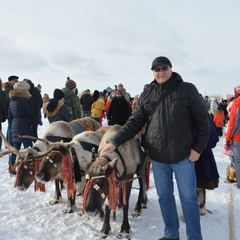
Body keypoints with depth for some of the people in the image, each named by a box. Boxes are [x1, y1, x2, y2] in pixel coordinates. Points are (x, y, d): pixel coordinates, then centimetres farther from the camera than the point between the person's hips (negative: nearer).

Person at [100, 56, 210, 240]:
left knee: (189, 198, 6)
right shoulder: (146, 95, 4)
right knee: (165, 197, 14)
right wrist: (115, 142, -5)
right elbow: (135, 122, 4)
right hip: (157, 156, 3)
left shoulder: (187, 89, -4)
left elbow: (202, 120, -1)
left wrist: (198, 148, -6)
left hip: (183, 154, -3)